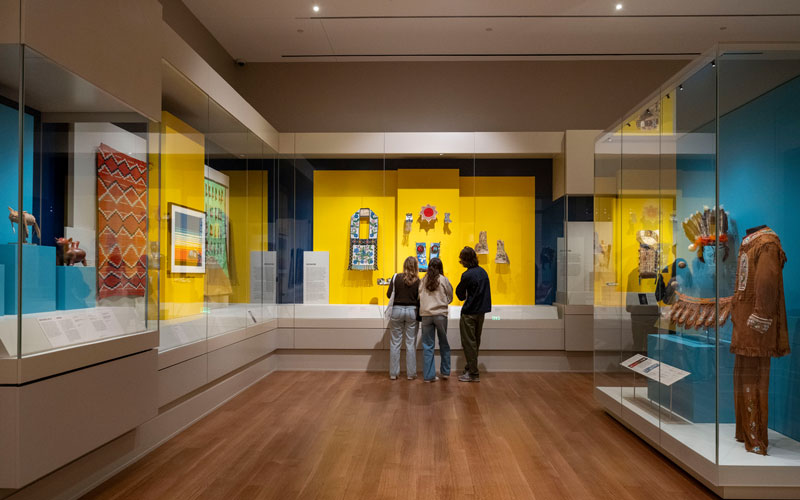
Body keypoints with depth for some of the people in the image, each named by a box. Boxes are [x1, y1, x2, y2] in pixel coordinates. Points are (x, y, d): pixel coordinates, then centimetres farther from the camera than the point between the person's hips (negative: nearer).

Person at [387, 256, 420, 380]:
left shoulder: (396, 278, -5)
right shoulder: (418, 281, -6)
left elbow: (389, 294, -1)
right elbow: (420, 299, -5)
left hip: (397, 310, 0)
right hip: (412, 311, 0)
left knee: (395, 342, 8)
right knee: (411, 343, 8)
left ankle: (393, 373, 13)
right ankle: (411, 373, 13)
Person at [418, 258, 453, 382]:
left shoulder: (423, 280, 4)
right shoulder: (443, 280, -1)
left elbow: (419, 297, 4)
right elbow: (450, 298, 6)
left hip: (426, 315, 1)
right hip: (441, 315, -1)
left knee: (428, 346, 5)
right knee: (444, 344, 15)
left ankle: (429, 375, 6)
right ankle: (445, 372, 24)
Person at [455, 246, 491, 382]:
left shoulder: (467, 275, -19)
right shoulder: (483, 272, 6)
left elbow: (459, 292, -8)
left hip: (469, 313, -8)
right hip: (481, 311, 8)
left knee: (469, 343, 1)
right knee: (475, 342, 16)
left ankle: (473, 373, 4)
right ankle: (470, 368, 26)